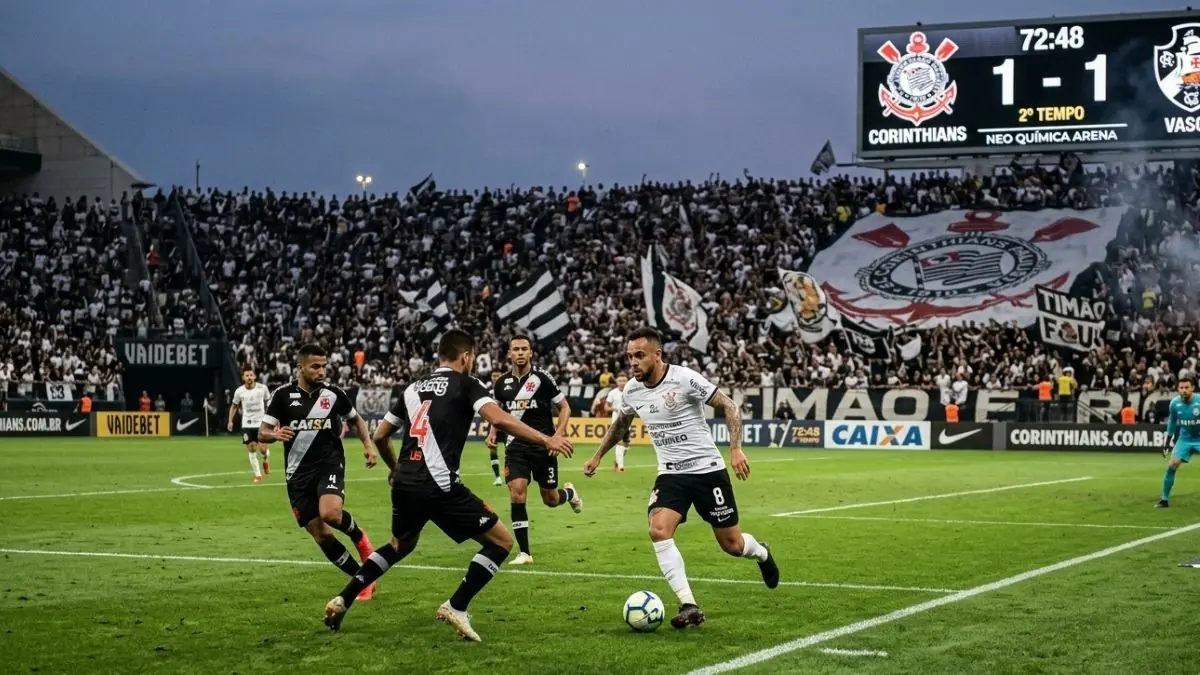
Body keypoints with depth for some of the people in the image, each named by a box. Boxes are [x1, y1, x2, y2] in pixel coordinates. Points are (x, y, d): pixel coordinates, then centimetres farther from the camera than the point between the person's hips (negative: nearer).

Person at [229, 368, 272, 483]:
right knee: (251, 450, -3)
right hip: (247, 424, 1)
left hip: (261, 423, -1)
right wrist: (230, 421, 4)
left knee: (262, 449, -6)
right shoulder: (239, 391, -5)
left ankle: (266, 460, 30)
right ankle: (257, 475, 9)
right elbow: (234, 406, 11)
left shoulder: (262, 388, -7)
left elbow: (269, 403, 7)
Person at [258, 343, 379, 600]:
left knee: (330, 513, -30)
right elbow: (262, 434, -1)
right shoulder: (283, 395, -1)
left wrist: (367, 445, 4)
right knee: (321, 535, -2)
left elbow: (356, 419, 20)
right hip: (298, 473, 1)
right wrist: (275, 434, -24)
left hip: (329, 465, -1)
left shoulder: (334, 394, 2)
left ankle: (359, 536, 4)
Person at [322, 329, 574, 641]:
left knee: (400, 545, 34)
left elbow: (380, 435, 24)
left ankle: (343, 600, 28)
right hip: (438, 486, -7)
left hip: (404, 484, 7)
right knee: (501, 541, 3)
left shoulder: (414, 387, 19)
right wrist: (546, 439, -18)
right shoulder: (466, 384, 0)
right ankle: (456, 607, -6)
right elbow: (498, 419, -18)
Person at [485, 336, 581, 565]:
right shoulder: (502, 383, 4)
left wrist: (558, 435, -14)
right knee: (516, 494, -14)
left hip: (542, 445, -2)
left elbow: (564, 408, -1)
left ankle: (569, 493, 46)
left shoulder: (542, 378, -8)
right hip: (516, 446, 2)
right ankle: (524, 553, -8)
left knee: (551, 499, 7)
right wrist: (493, 433, 4)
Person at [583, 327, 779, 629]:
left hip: (707, 470, -4)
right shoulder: (632, 390, 0)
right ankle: (689, 606, -19)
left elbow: (730, 407, -13)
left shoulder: (685, 378, -18)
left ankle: (762, 554, 43)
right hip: (671, 475, 4)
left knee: (731, 543, 5)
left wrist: (735, 448, -25)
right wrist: (597, 456, 26)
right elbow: (620, 424, 22)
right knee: (658, 530, -22)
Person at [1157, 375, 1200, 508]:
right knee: (1172, 465, -9)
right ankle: (1165, 499, 2)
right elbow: (1172, 422, 6)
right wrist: (1167, 443, 9)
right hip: (1185, 439, 2)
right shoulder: (1174, 403, -11)